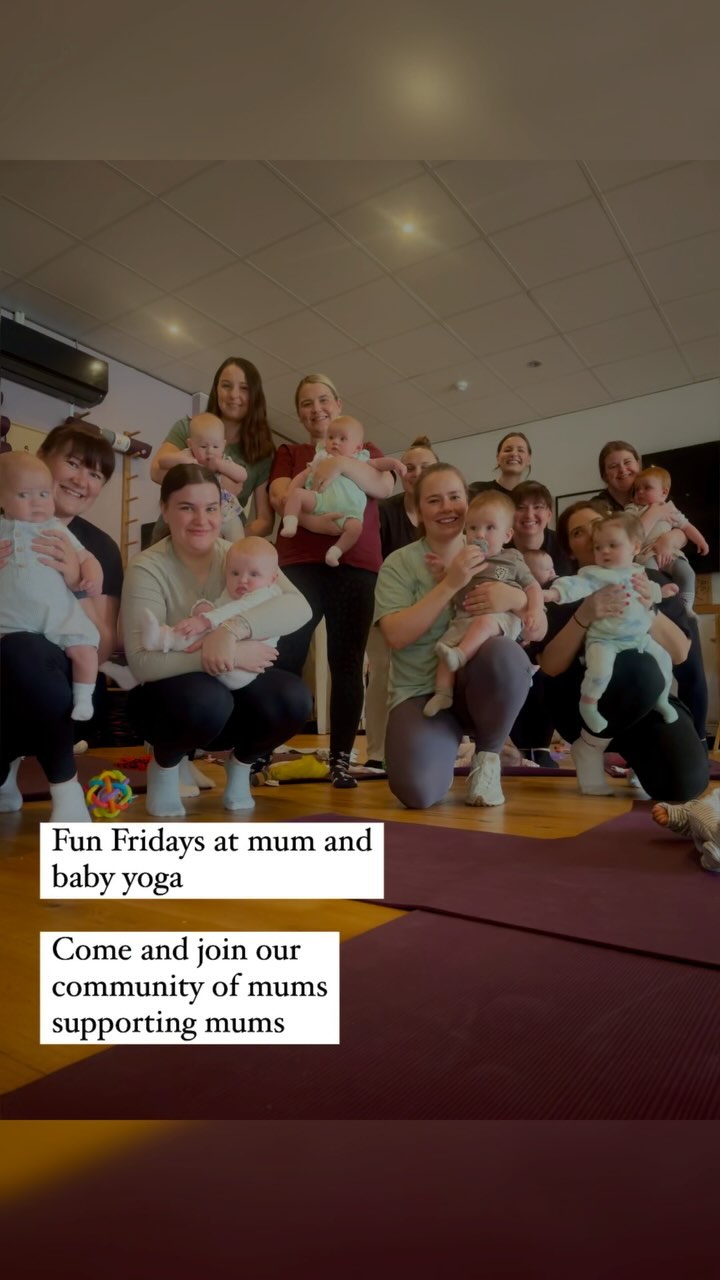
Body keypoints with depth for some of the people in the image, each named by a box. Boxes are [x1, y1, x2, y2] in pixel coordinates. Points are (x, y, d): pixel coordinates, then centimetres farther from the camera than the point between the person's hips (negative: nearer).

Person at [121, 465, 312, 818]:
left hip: (235, 688, 3)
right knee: (207, 700, -36)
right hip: (167, 694, -3)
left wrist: (233, 629, -39)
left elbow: (298, 607, -23)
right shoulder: (148, 569, -16)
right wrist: (229, 657, -33)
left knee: (292, 698, -26)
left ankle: (240, 765, 7)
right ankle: (164, 766, -1)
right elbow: (142, 662, -26)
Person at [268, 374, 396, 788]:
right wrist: (321, 520, -18)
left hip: (356, 567, 1)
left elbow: (385, 486, -1)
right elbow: (280, 496, -1)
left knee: (347, 664, -1)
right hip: (300, 565, 0)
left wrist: (342, 462, -17)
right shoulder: (289, 453, 19)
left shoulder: (364, 450, 20)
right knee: (285, 659, -8)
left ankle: (341, 759, 3)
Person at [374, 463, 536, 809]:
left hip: (480, 684, 2)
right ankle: (443, 747, 11)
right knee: (417, 790, -28)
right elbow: (396, 635, -13)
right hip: (421, 690, -2)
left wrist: (515, 597, -20)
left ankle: (487, 756, -8)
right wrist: (450, 584, -20)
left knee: (506, 653, -35)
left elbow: (539, 629, 2)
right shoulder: (399, 563, 2)